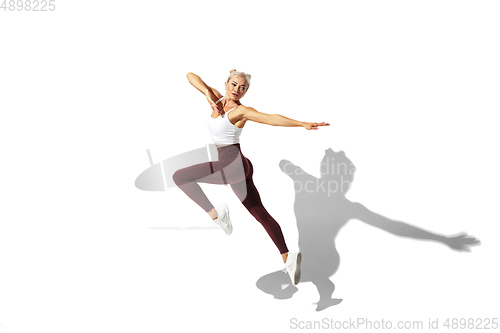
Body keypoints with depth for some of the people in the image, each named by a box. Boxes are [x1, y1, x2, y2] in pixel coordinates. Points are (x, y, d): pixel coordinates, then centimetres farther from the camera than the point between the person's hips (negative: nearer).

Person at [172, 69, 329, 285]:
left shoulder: (240, 111, -10)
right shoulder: (217, 98, 11)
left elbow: (270, 118, -24)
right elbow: (190, 75, 13)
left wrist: (303, 124, -38)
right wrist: (207, 93, -6)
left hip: (232, 164, -9)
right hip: (238, 169, 9)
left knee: (179, 176, -6)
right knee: (260, 214, 10)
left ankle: (215, 214, -9)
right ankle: (287, 258, 13)